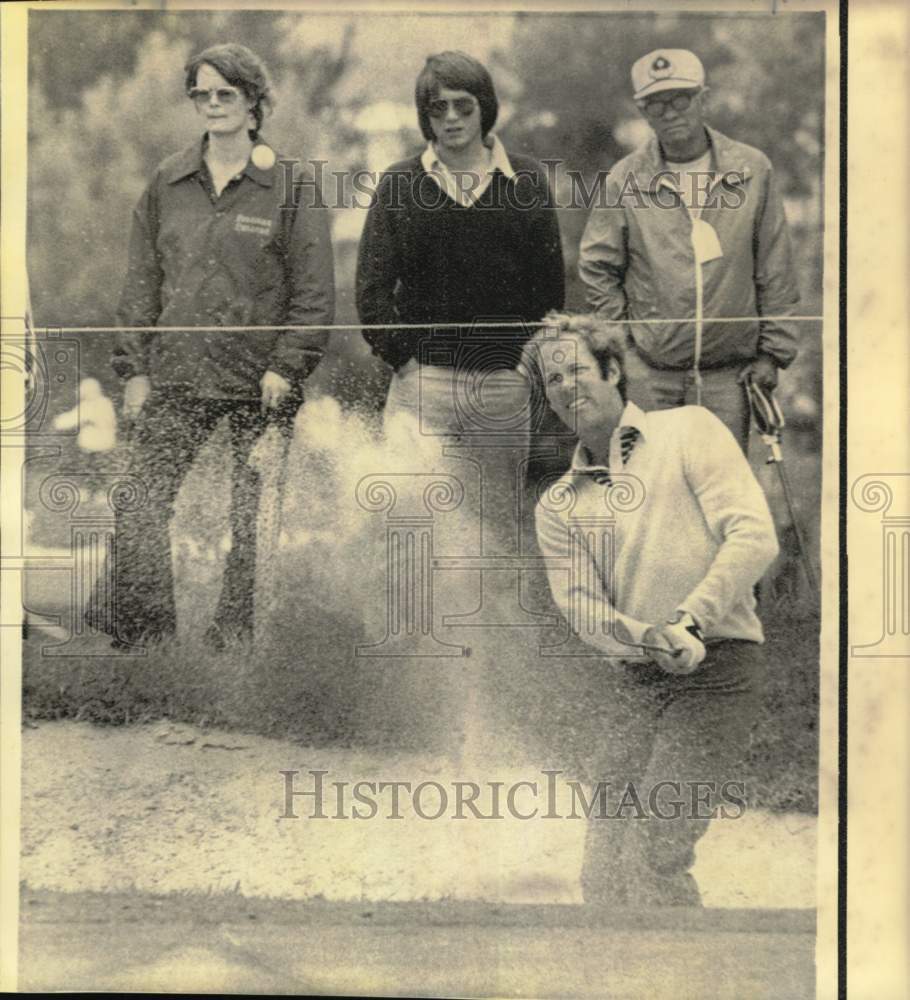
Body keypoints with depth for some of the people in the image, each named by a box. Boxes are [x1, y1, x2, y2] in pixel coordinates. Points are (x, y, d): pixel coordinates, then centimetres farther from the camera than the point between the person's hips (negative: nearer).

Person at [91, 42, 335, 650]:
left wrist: (286, 367, -12)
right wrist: (134, 367, 5)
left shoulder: (291, 187, -2)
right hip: (175, 376, 3)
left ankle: (235, 631, 19)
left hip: (259, 382, -3)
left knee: (252, 515, 6)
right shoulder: (169, 183, 9)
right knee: (142, 505, -2)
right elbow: (142, 281, 11)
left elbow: (314, 292, -4)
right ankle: (139, 626, 9)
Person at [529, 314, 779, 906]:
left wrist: (689, 622, -17)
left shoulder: (688, 431, 4)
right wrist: (652, 638, -19)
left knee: (652, 855, -15)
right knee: (603, 870, 1)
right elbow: (581, 609, 2)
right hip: (629, 682, 5)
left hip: (717, 669, -4)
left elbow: (754, 537, -7)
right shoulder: (559, 505, 15)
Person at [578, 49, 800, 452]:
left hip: (729, 374, 1)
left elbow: (775, 271, 5)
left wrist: (773, 352, 4)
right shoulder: (625, 179, 0)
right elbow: (597, 267, 8)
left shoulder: (752, 170, 2)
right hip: (648, 374, -1)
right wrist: (620, 338, 2)